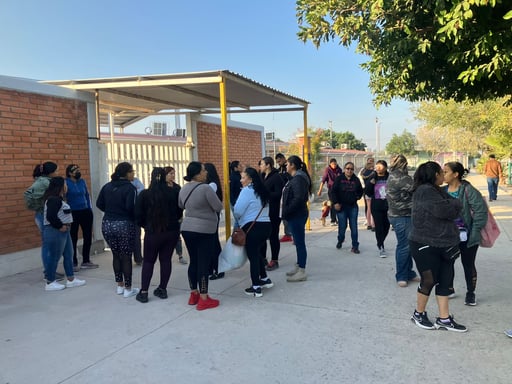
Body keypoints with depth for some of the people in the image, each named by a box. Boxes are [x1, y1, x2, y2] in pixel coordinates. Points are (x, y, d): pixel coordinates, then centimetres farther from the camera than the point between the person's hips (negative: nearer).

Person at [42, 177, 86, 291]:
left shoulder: (58, 199, 14)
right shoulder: (53, 200, -18)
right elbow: (50, 216, -26)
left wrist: (64, 226, 7)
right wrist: (60, 226, -17)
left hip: (62, 231, 11)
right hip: (54, 232, -11)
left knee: (68, 255, 14)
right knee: (54, 257, 0)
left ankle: (71, 279, 21)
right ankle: (50, 283, 13)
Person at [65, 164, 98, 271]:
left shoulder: (82, 181, 7)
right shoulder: (66, 183, -8)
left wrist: (90, 209, 11)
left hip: (85, 212, 5)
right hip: (73, 213, -5)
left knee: (88, 237, 9)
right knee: (73, 239, 3)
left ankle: (86, 261, 23)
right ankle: (73, 263, 14)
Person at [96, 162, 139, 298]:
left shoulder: (107, 186, 6)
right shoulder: (130, 188, -12)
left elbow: (99, 204, 7)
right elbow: (131, 207, -20)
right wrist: (134, 217, -2)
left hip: (107, 224, 6)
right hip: (124, 225, -6)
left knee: (116, 255, 16)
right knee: (126, 257, 3)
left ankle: (120, 286, 26)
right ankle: (128, 289, 10)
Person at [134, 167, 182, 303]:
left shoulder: (144, 194, -8)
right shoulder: (174, 192, -4)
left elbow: (138, 216, -4)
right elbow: (179, 213, 5)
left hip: (152, 232, -1)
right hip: (172, 231, 2)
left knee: (148, 261, 11)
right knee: (166, 259, 12)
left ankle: (143, 292, 10)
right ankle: (162, 289, 16)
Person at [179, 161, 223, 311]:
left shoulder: (184, 188, 6)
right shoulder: (205, 188, -18)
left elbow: (181, 205, 24)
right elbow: (219, 207, -12)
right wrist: (208, 204, 7)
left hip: (187, 228, 7)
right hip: (204, 230, -7)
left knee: (193, 261, 15)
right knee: (204, 263, -1)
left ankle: (194, 294, 26)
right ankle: (203, 299, 4)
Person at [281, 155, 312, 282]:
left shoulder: (298, 179, -17)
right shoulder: (296, 178, 14)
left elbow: (298, 198, -26)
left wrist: (287, 211, -18)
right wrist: (286, 211, 9)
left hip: (297, 215, -10)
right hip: (295, 215, 10)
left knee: (300, 242, -4)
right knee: (298, 242, 17)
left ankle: (302, 272, 3)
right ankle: (298, 267, 28)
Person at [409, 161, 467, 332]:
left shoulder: (437, 191, 14)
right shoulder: (425, 191, -16)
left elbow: (454, 211, 12)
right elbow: (444, 211, -23)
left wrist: (451, 205, -7)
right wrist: (454, 204, -5)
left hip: (444, 244, 9)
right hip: (425, 245, -9)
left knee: (445, 280, 9)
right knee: (429, 280, 0)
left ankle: (444, 319, 18)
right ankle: (418, 314, 19)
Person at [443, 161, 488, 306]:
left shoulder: (468, 190, -15)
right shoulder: (443, 191, 1)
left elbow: (481, 210, -16)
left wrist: (475, 231, -16)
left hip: (465, 236, -5)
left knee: (468, 264, 10)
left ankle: (470, 293, 27)